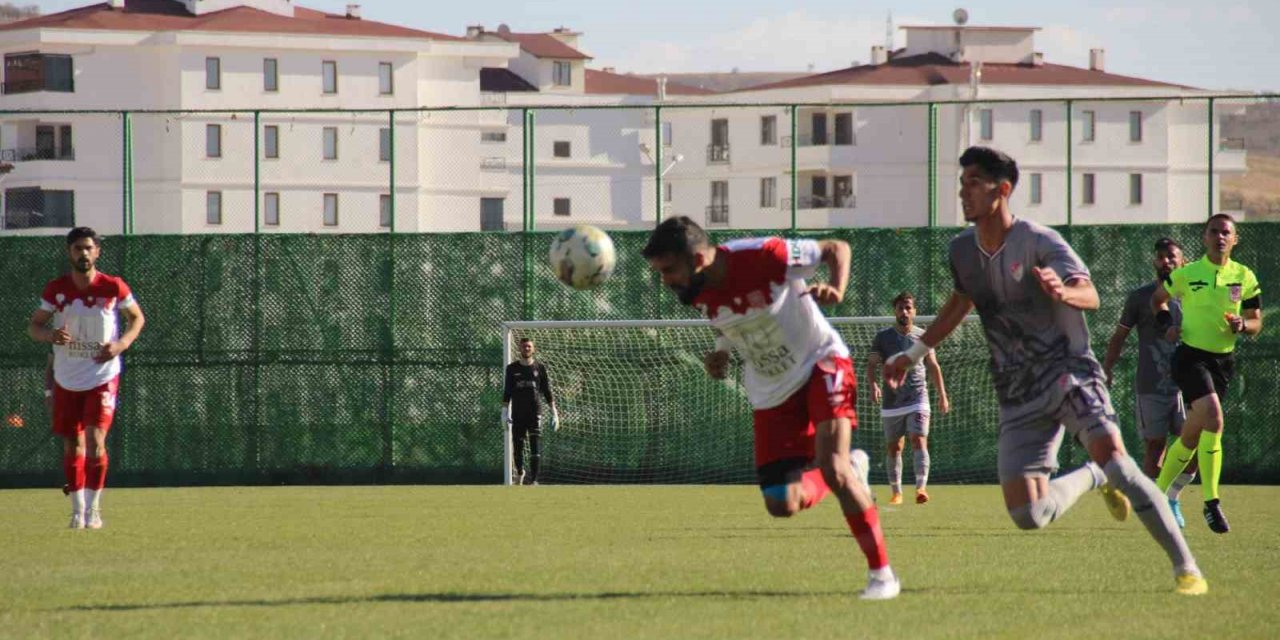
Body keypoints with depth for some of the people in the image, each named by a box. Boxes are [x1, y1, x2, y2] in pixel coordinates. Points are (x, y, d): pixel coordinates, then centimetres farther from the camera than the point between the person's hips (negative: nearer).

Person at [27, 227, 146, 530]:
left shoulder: (113, 288, -8)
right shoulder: (56, 289, -4)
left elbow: (137, 317, 7)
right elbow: (33, 325, 4)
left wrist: (122, 343, -12)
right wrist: (50, 335, -20)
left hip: (103, 376, -2)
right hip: (66, 379, 2)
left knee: (95, 439, -16)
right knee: (72, 445, 7)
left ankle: (93, 508, -5)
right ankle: (77, 509, 20)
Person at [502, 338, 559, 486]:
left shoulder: (540, 368, 6)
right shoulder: (512, 368, 7)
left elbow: (547, 391, 6)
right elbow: (507, 392, 7)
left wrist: (554, 412, 1)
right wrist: (505, 411, -1)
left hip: (535, 412, -1)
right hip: (517, 413, 1)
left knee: (536, 446, -12)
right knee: (517, 446, 7)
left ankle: (534, 480, -14)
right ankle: (519, 473, 33)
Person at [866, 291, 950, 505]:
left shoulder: (922, 336, 8)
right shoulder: (883, 337, 4)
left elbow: (933, 366, 16)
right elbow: (872, 365, 1)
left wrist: (942, 394, 14)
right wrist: (873, 385, -19)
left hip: (917, 399, -1)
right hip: (891, 402, 1)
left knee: (919, 441, -17)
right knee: (893, 447, 7)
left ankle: (921, 487, -27)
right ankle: (896, 492, 18)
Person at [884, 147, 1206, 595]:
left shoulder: (1037, 241, -12)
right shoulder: (962, 250, 7)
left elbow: (1090, 296, -25)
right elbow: (959, 304, 28)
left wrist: (1064, 291, -48)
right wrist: (913, 355, 33)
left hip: (1068, 371, -5)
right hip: (1017, 397, 5)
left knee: (1112, 456, -30)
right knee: (1026, 516, -10)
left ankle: (1185, 566, -21)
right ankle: (1094, 478, 22)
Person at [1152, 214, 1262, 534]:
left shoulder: (1245, 277, 4)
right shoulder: (1186, 274, -3)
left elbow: (1256, 322, 8)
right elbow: (1158, 299, 14)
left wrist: (1242, 325, -15)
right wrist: (1167, 322, -5)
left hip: (1223, 360, 4)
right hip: (1191, 356, -4)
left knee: (1192, 435, 10)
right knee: (1213, 420, -24)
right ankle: (1211, 503, -20)